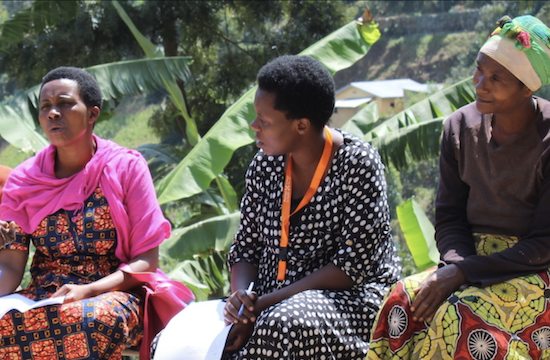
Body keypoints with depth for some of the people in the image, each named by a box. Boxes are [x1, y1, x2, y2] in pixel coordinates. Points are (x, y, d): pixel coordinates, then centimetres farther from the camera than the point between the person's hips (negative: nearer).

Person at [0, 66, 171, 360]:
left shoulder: (126, 167, 0)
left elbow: (147, 261, -3)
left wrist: (87, 292, -18)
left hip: (113, 293, -3)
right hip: (41, 297, 3)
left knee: (102, 318, -39)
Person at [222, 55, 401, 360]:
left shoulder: (357, 164, -11)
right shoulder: (265, 165, 6)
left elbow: (353, 266, -16)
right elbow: (246, 248, 12)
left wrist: (266, 303, -20)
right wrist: (239, 295, -12)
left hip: (353, 298, -5)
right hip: (270, 303, 5)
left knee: (285, 324, -39)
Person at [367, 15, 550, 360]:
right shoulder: (461, 127, 3)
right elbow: (450, 218, 6)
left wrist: (463, 272, -20)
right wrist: (455, 266, -16)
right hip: (472, 257, 5)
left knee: (466, 315, -33)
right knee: (405, 299, -24)